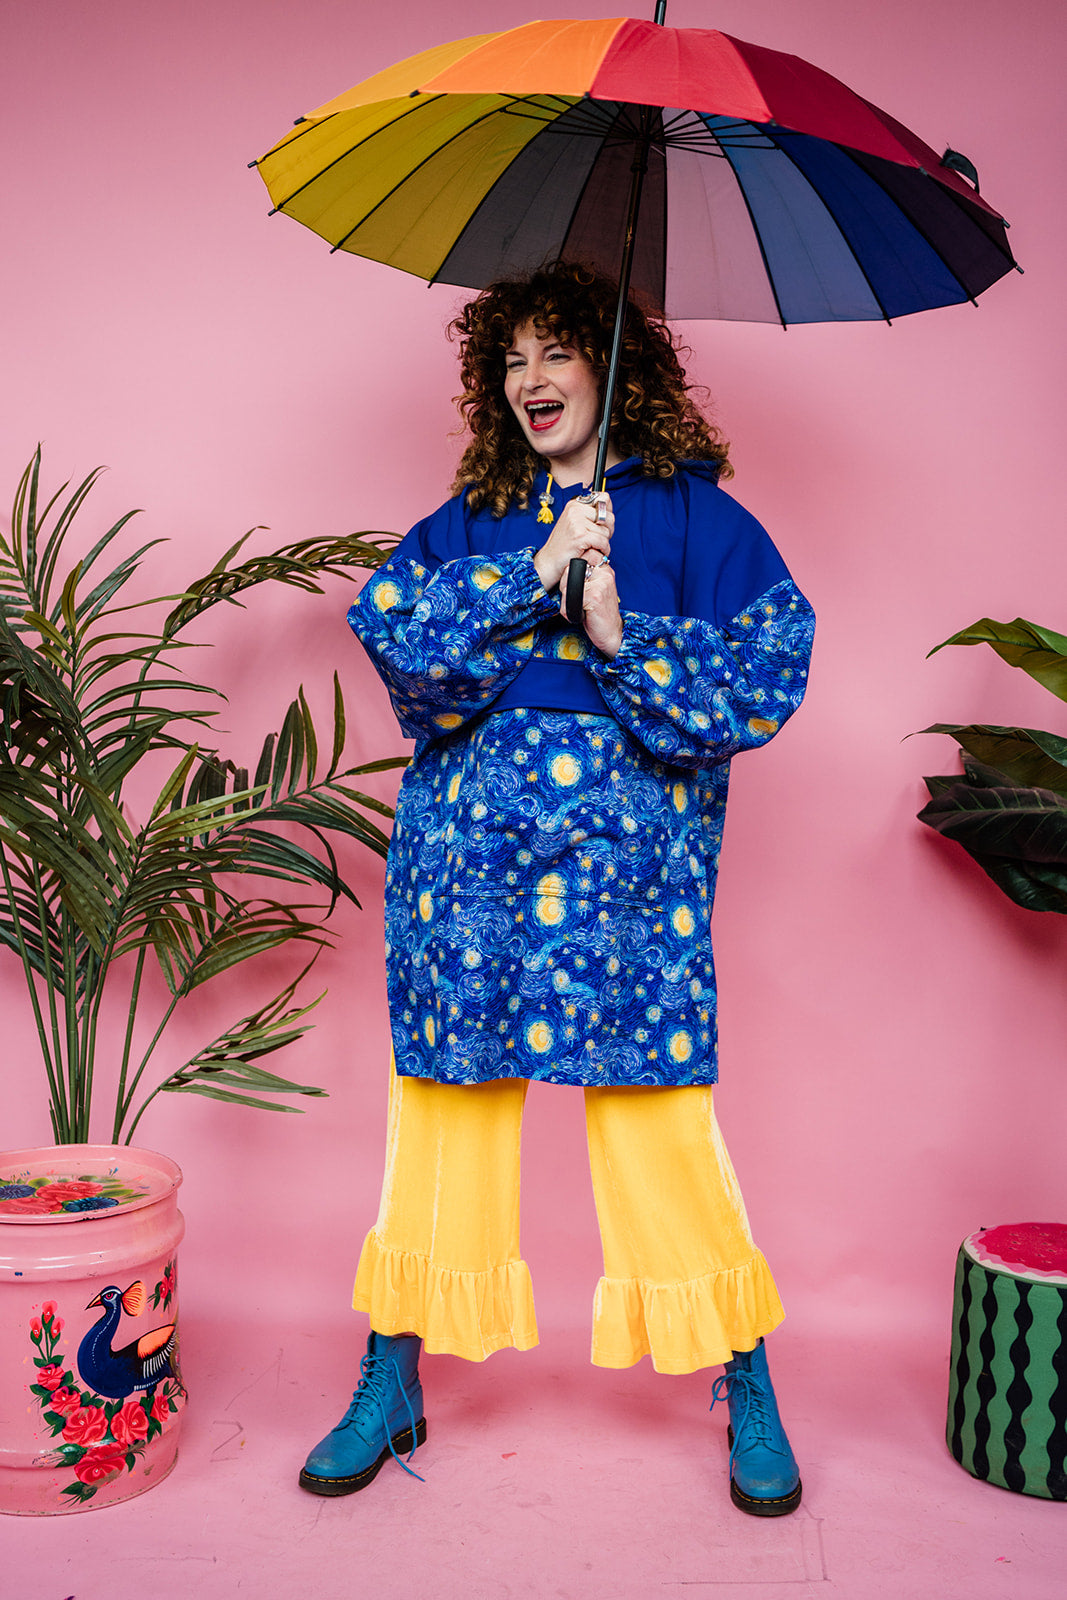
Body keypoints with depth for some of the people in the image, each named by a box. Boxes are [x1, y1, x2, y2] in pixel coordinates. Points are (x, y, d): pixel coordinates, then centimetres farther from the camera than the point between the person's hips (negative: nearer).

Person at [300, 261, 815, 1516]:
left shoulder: (694, 516, 6)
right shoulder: (468, 525, 14)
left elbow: (768, 677, -4)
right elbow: (388, 625, -4)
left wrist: (624, 638, -15)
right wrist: (532, 575, -12)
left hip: (629, 859, -3)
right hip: (467, 850, 3)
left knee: (662, 1120, -1)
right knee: (441, 1109, 7)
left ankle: (748, 1391, 18)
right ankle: (393, 1385, 23)